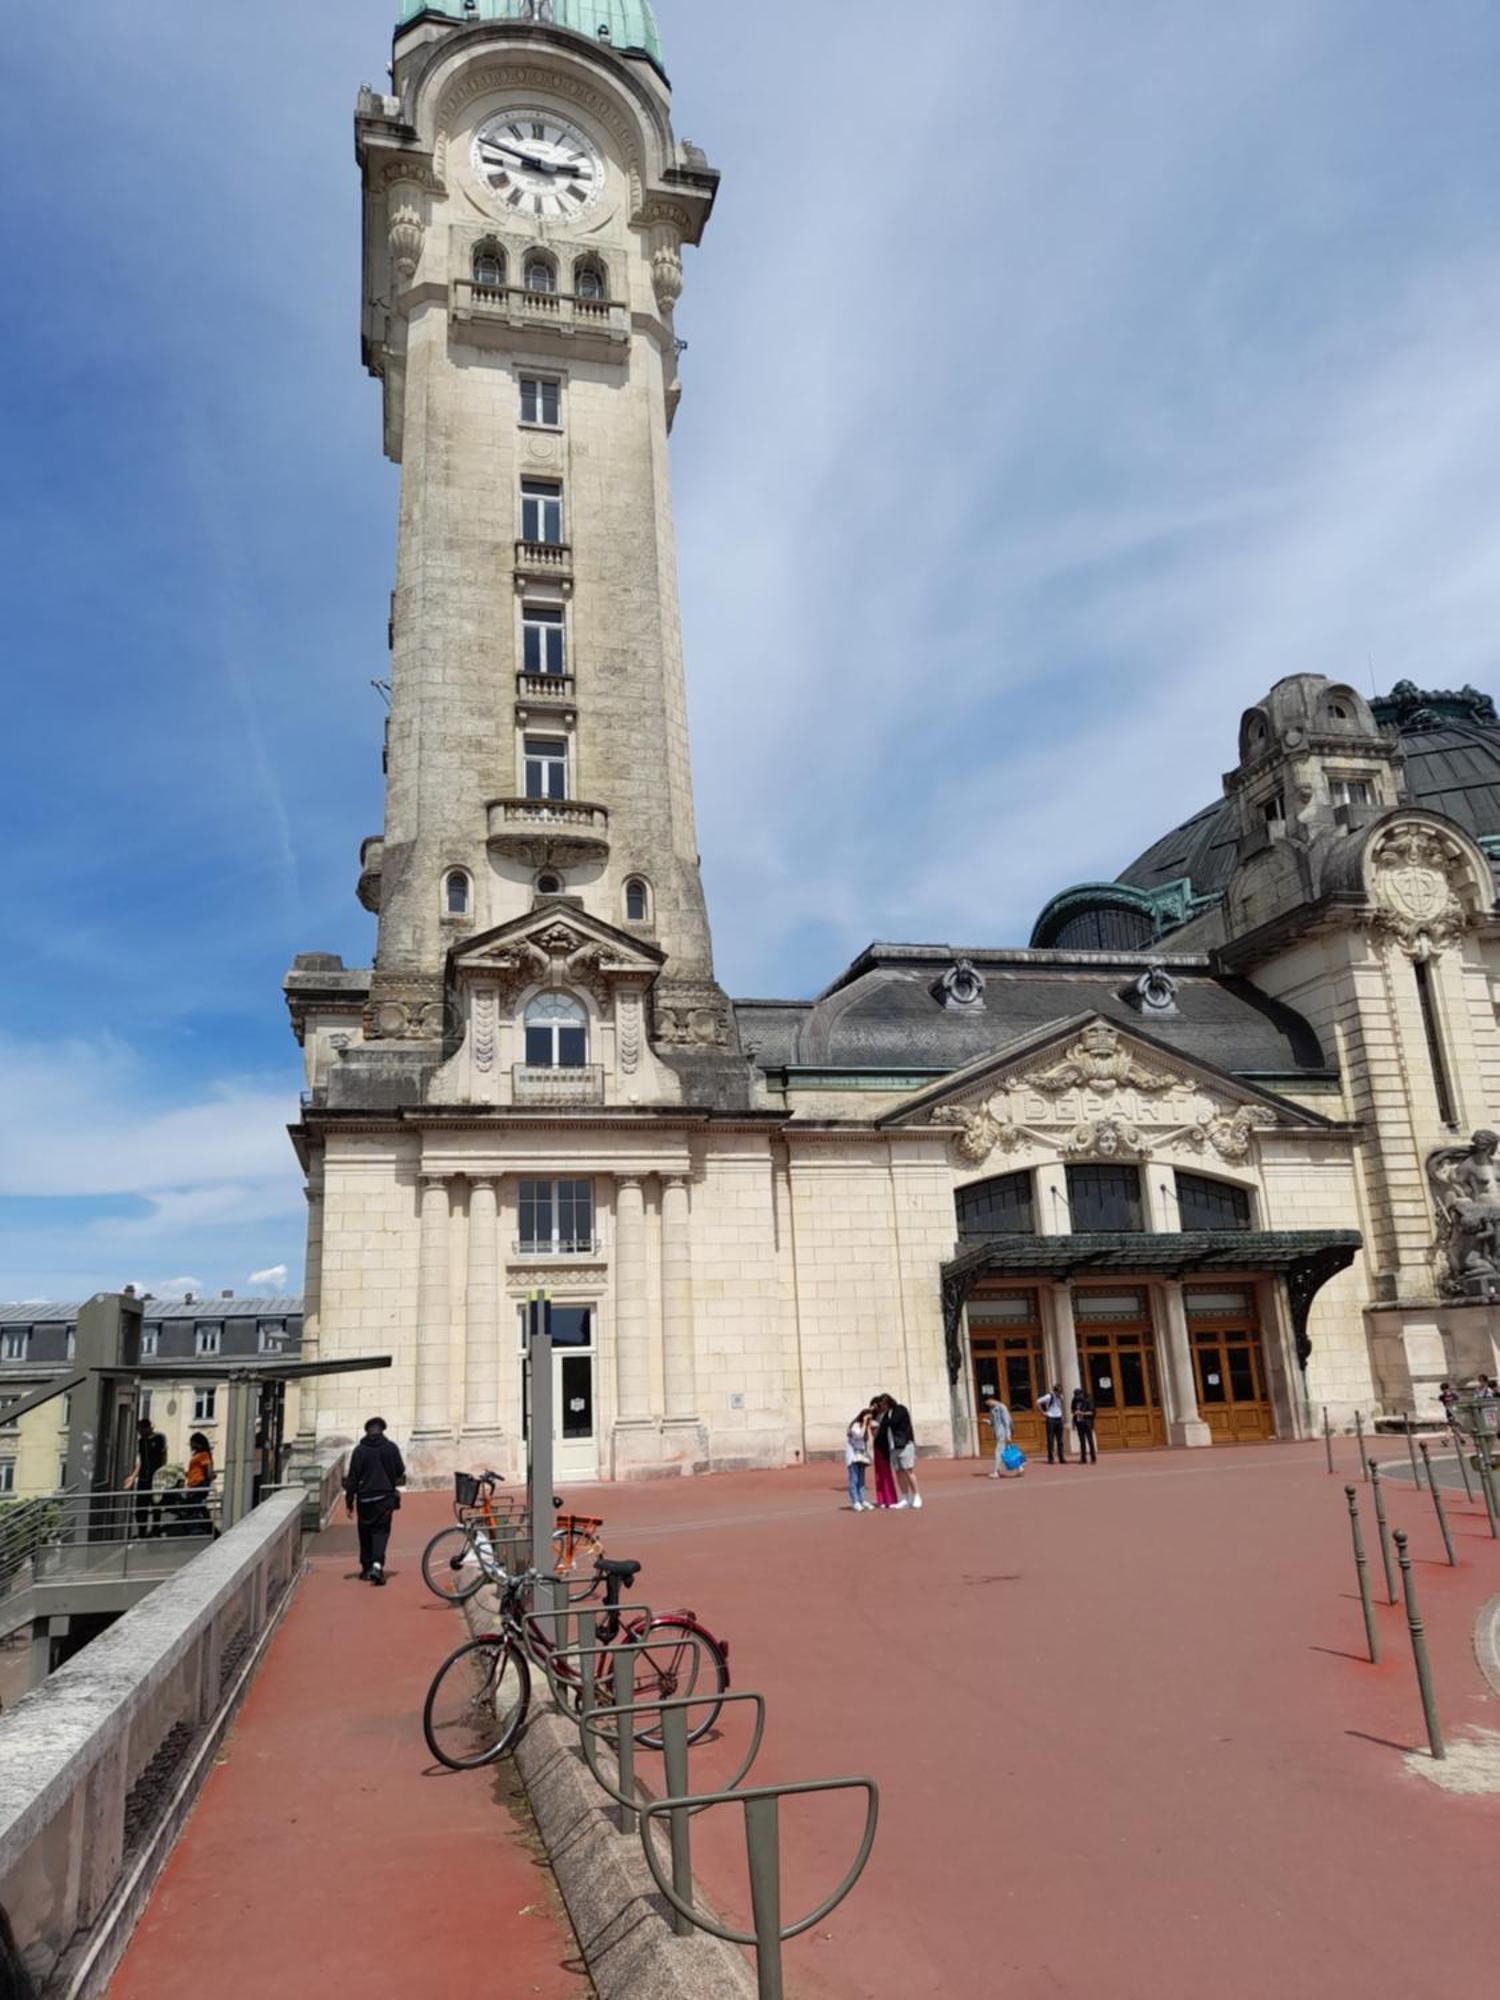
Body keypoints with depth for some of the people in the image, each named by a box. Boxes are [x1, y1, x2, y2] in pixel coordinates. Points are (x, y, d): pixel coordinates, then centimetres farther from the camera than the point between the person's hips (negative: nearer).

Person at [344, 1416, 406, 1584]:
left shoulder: (360, 1450, -5)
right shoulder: (391, 1447, -2)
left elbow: (352, 1477, -4)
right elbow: (400, 1472, 5)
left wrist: (349, 1501, 2)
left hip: (365, 1498, 0)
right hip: (385, 1496, 0)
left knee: (365, 1533, 13)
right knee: (381, 1531, 2)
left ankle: (367, 1569, 18)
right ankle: (377, 1563, -19)